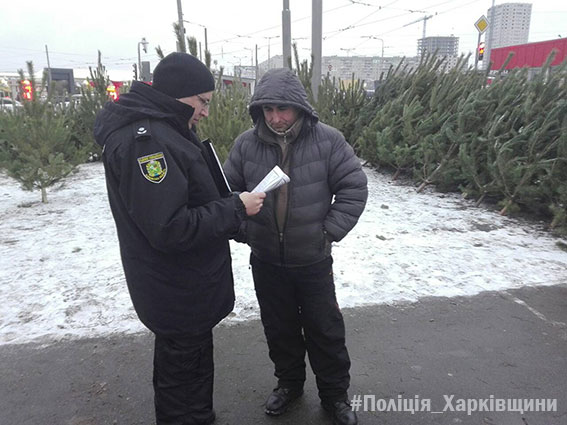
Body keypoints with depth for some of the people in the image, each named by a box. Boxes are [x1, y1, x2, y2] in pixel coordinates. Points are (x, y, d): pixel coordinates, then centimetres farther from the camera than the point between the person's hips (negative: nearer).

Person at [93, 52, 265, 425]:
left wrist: (232, 204, 3)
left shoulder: (163, 130, 8)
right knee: (181, 376, 11)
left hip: (190, 287, 10)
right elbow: (170, 229, -29)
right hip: (178, 294, -10)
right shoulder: (144, 140, -26)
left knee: (196, 363, 27)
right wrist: (236, 209, -22)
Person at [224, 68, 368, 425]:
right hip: (266, 260, 2)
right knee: (279, 328, 19)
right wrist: (243, 230, -7)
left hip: (313, 260, -2)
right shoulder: (246, 144, -6)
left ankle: (335, 393, 35)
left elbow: (354, 187, -7)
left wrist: (330, 230, -12)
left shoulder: (327, 140, -11)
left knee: (325, 329, 12)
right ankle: (289, 383, 43)